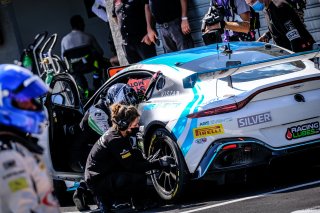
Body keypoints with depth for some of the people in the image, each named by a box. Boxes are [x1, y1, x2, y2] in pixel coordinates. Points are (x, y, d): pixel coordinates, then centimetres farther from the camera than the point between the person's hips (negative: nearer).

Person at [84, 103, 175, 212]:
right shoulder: (115, 140, -25)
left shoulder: (116, 133, 4)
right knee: (139, 178, -22)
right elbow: (133, 166, -23)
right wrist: (159, 163, -22)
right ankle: (105, 198, -6)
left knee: (137, 155, 4)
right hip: (97, 181, -10)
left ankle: (138, 203, 7)